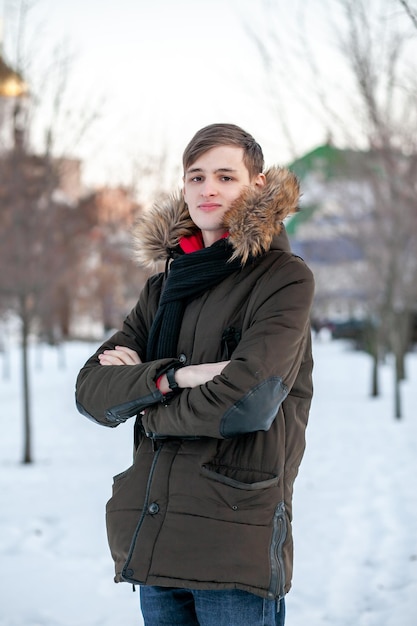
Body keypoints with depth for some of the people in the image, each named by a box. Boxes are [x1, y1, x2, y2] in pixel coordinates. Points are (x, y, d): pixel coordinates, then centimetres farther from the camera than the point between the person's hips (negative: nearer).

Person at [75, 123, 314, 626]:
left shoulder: (285, 278, -3)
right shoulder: (163, 287, 15)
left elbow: (248, 401, -17)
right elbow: (90, 390, 4)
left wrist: (144, 401, -1)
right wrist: (172, 376, -14)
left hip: (239, 538, -5)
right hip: (153, 539, 6)